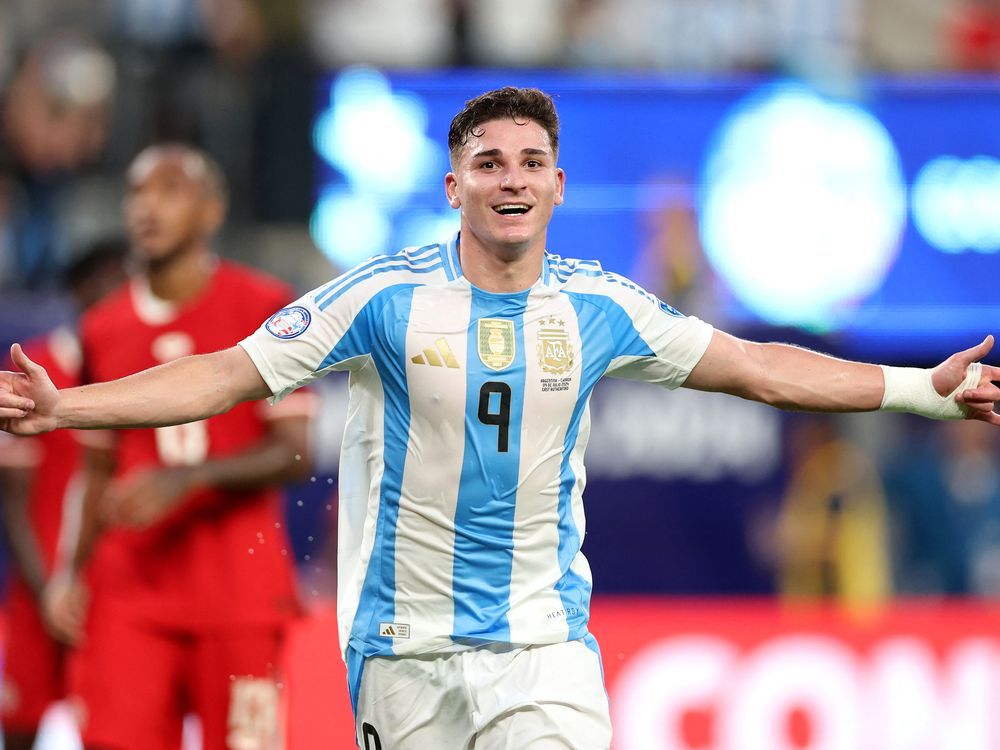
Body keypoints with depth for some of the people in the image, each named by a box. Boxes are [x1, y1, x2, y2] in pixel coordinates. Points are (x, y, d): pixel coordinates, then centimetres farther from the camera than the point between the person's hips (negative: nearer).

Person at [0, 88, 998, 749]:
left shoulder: (599, 306, 2)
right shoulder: (388, 296, -6)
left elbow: (757, 367, 12)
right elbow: (230, 375, -6)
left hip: (543, 641, 1)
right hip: (405, 647, -1)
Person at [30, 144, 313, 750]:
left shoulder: (264, 309, -1)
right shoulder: (103, 330, 13)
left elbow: (294, 452, -8)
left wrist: (186, 478, -20)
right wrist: (74, 569, 5)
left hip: (239, 594, -3)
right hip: (129, 592, 3)